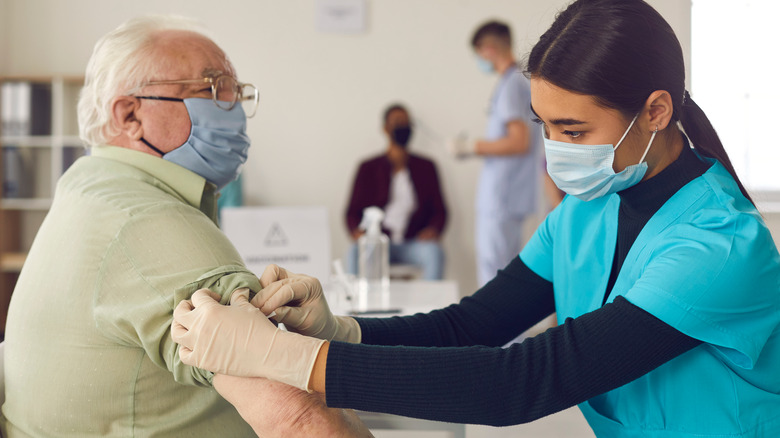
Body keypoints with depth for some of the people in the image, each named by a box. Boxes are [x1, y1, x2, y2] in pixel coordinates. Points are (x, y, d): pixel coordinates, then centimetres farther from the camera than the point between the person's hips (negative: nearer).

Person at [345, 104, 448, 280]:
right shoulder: (369, 168, 11)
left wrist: (433, 229, -12)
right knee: (356, 252, -34)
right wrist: (357, 231, -14)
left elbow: (439, 210, 11)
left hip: (414, 244, 1)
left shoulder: (426, 168, 14)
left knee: (435, 252, -33)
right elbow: (353, 212, 9)